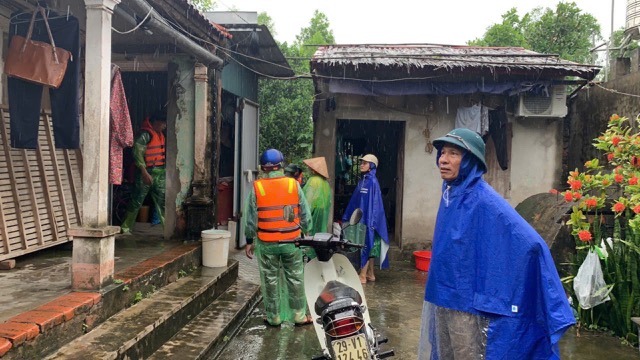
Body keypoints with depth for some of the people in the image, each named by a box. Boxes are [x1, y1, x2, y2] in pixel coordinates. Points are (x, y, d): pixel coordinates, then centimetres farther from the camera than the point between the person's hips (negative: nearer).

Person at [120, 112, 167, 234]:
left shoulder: (160, 134, 13)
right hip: (146, 173, -8)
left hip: (160, 173, 8)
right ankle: (126, 228, 11)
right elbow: (137, 153, -18)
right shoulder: (145, 134, -13)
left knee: (162, 201, 7)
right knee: (136, 201, 0)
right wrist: (145, 173, -22)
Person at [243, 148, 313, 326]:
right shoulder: (293, 185, -6)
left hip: (266, 243, 0)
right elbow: (305, 214, -1)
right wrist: (306, 231, 15)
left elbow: (250, 218, -1)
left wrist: (249, 241, 9)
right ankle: (299, 315, 21)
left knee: (270, 280, 12)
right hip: (291, 241, 0)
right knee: (295, 278, 12)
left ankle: (274, 317, 22)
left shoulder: (257, 187, -6)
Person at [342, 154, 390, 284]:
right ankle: (370, 274, 20)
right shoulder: (362, 181, 12)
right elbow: (354, 201, 16)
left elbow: (374, 202, -18)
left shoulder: (372, 182, -14)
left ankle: (363, 276, 3)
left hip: (368, 219, -8)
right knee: (370, 247, 12)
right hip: (361, 218, 8)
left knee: (366, 245, -3)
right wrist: (346, 217, 16)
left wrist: (370, 221, -23)